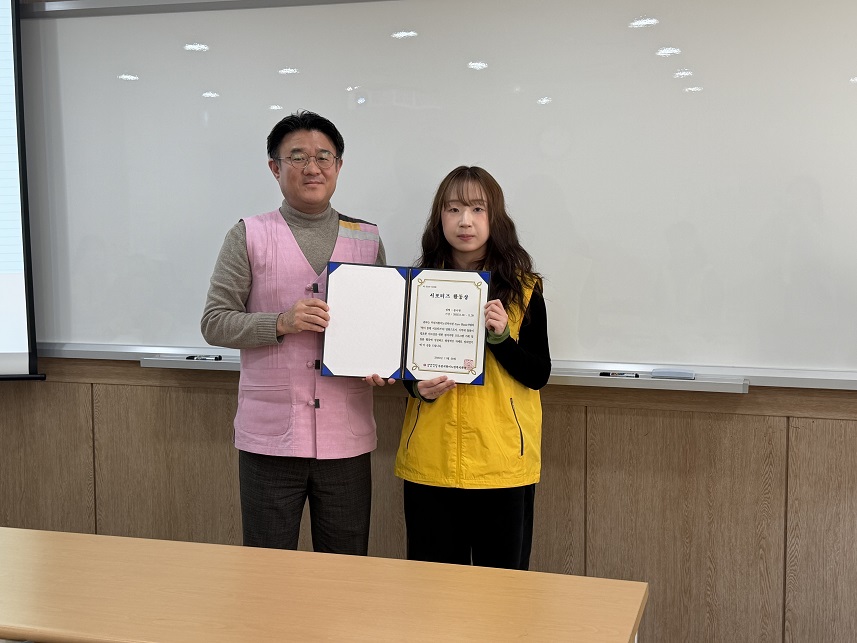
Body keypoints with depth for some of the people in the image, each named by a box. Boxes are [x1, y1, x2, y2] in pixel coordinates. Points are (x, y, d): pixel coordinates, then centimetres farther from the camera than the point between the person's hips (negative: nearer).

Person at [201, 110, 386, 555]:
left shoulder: (367, 239, 9)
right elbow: (214, 322, -2)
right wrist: (281, 323, -17)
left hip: (346, 438, 2)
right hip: (269, 436, -2)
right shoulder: (248, 236, 1)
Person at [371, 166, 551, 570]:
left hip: (503, 459, -1)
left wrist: (501, 337, -17)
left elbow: (538, 375, -1)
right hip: (430, 458, 2)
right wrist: (417, 386, -8)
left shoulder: (523, 289, 1)